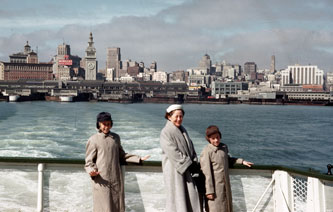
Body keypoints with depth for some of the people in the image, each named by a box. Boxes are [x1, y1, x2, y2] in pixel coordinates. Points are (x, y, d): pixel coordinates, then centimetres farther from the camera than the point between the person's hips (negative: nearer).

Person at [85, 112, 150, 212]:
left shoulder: (115, 137, 13)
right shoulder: (93, 140, -2)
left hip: (117, 180, 5)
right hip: (102, 181, -5)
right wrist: (91, 171, -21)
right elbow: (89, 162, 0)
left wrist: (138, 159, 15)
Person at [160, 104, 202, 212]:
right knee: (177, 197, -3)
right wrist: (188, 164, -16)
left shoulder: (183, 130, 15)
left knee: (192, 194, 2)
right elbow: (173, 152, -17)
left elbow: (190, 148, 12)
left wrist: (195, 163, -3)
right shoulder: (166, 133, -10)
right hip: (174, 170, -7)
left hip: (186, 170, 7)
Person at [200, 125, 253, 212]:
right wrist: (209, 191, -17)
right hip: (214, 186, -7)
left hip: (225, 184, 7)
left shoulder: (224, 147, 5)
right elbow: (207, 172, -17)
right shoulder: (206, 152, -17)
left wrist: (241, 161, 17)